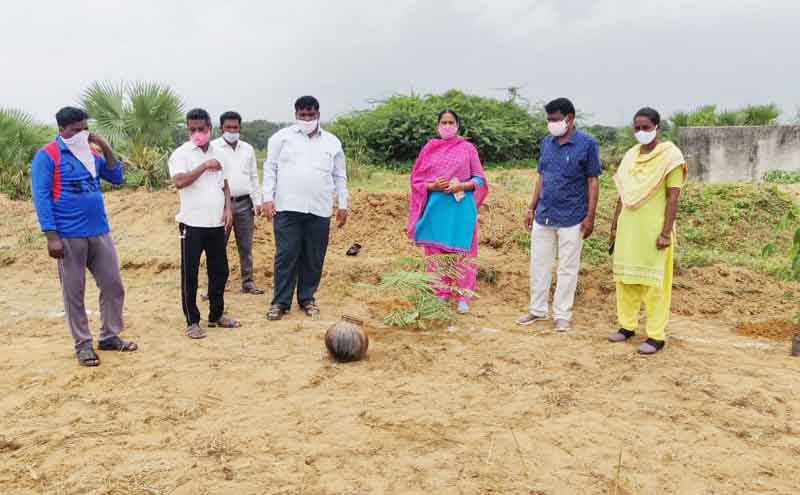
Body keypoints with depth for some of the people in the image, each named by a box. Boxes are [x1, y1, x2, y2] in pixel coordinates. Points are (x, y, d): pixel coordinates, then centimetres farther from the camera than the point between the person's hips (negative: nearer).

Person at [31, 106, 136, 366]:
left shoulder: (91, 153, 12)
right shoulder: (47, 156, -6)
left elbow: (116, 177, 12)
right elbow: (41, 197, -11)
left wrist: (106, 148, -1)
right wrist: (51, 235, -17)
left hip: (100, 232, 6)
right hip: (69, 236, -6)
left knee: (113, 286, 9)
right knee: (74, 292, 4)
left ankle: (110, 336, 23)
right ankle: (83, 344, 16)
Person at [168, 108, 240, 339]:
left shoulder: (217, 153, 12)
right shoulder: (181, 154, -6)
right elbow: (180, 181, -21)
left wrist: (227, 209, 4)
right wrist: (205, 165, -18)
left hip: (217, 224, 6)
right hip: (192, 224, -5)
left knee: (219, 270, 12)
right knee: (189, 274, 1)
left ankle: (216, 315, 26)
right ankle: (192, 322, 11)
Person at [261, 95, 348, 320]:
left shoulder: (332, 142, 14)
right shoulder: (282, 137, 7)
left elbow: (339, 176, 16)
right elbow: (270, 168, 4)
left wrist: (342, 204, 10)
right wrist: (268, 198, -5)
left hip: (320, 210, 2)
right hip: (287, 208, -2)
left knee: (313, 258, 6)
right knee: (286, 256, -2)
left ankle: (307, 298, 20)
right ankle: (280, 302, 7)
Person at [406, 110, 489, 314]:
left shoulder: (467, 148, 5)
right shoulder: (429, 148, 9)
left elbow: (479, 179, 5)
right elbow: (416, 179, 8)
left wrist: (461, 186, -14)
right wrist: (433, 185, -11)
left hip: (461, 207, -2)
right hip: (436, 207, 2)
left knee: (461, 251, 0)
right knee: (435, 251, 5)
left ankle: (463, 297, 8)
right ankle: (440, 295, 16)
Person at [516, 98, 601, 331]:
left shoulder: (587, 144, -7)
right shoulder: (546, 142, 8)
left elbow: (592, 182, -6)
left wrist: (590, 217, -10)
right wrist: (531, 209, 11)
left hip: (571, 219, -5)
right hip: (543, 216, 5)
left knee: (567, 269, 5)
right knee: (539, 265, 11)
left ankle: (562, 315, 15)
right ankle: (537, 309, 24)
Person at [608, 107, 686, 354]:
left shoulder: (669, 156, -7)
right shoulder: (631, 155, 10)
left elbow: (673, 199, -11)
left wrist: (666, 233, -16)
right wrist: (614, 226, 13)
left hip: (653, 229, -6)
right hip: (628, 227, 6)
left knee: (654, 281, -1)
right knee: (625, 277, 10)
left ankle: (656, 336, 6)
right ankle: (627, 325, 22)